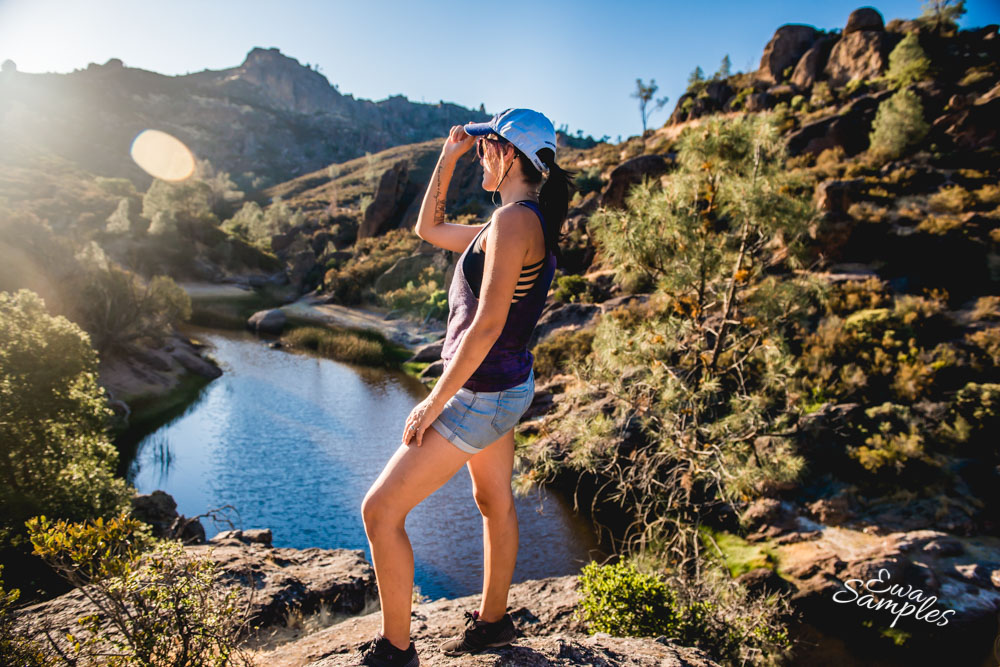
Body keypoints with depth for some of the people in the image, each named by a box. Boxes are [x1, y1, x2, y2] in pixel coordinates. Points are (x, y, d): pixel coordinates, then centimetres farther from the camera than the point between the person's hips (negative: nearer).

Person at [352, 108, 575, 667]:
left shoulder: (515, 221, -22)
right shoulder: (526, 220, 9)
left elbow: (486, 327, -27)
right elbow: (429, 228, 19)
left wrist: (433, 404, -21)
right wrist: (448, 157, 12)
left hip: (481, 394, -10)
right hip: (505, 386, 10)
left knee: (381, 510, -1)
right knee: (496, 502, 23)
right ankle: (494, 622, 43)